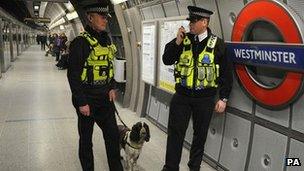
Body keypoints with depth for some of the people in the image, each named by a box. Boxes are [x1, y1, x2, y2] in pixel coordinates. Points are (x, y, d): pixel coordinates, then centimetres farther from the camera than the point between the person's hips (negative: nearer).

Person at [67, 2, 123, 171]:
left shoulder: (106, 40, 7)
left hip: (105, 97, 7)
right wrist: (81, 102, -17)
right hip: (87, 99, -6)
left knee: (113, 135, 12)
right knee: (86, 138, 11)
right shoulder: (80, 42, -16)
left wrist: (112, 88, 7)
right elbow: (73, 74, -17)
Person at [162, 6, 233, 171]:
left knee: (200, 134, 14)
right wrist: (177, 42, -12)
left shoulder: (217, 44, -5)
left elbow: (226, 73, -2)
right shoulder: (183, 39, 1)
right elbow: (166, 60, 1)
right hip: (181, 96, 1)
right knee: (175, 132, 5)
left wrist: (223, 98, -3)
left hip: (205, 98, -1)